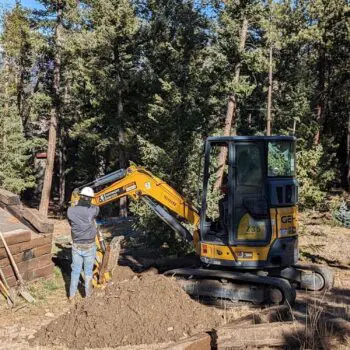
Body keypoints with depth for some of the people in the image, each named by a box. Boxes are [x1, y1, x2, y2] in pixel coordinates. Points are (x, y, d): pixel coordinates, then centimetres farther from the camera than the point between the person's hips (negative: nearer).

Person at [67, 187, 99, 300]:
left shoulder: (71, 210, -12)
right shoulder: (93, 210, -19)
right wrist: (89, 205, 25)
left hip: (76, 245, 2)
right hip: (89, 246, -2)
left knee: (75, 270, 16)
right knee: (88, 271, 15)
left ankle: (72, 295, 22)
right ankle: (88, 293, 28)